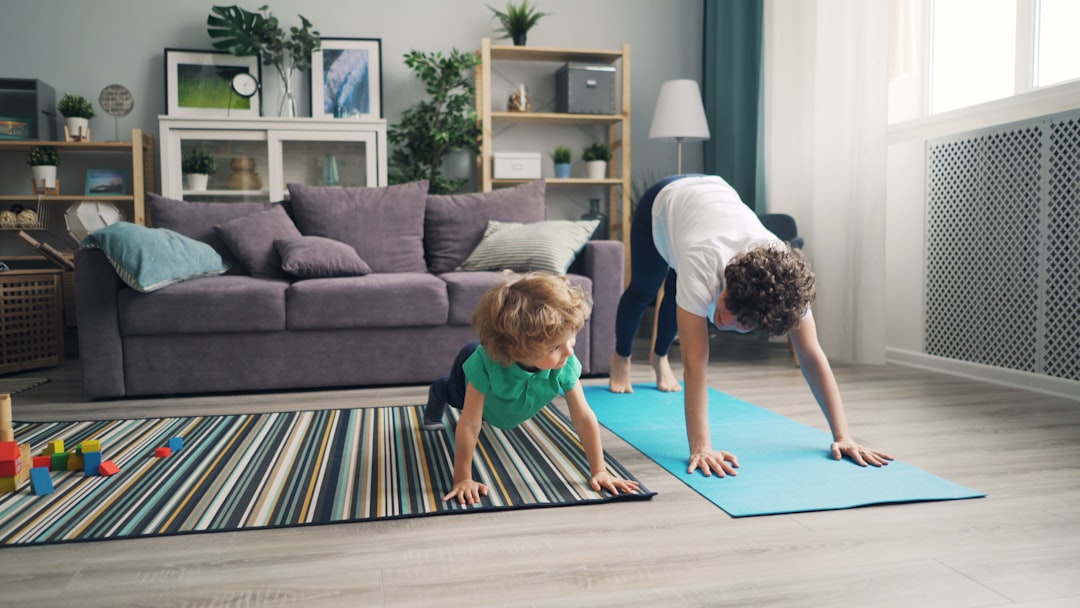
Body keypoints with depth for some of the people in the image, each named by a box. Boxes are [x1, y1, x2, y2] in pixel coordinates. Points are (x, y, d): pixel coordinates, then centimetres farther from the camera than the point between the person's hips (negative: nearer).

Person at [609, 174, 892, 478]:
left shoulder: (782, 274, -40)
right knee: (642, 292, 21)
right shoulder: (703, 266, -52)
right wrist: (700, 448, -53)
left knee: (675, 295, 23)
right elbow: (695, 362, -52)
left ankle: (659, 356, 54)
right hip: (664, 202, -2)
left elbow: (813, 357, -35)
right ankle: (621, 357, 52)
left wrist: (843, 436, -37)